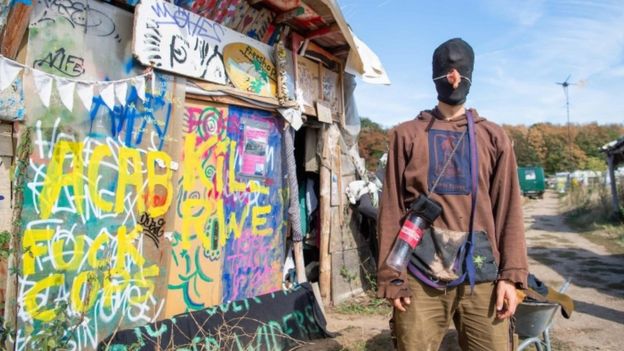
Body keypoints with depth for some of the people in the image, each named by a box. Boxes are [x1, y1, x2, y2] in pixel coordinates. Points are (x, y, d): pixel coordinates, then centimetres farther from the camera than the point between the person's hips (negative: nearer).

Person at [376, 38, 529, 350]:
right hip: (419, 276, -1)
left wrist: (511, 274, -3)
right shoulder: (407, 135, 5)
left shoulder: (493, 137, 9)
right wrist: (391, 276, -4)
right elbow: (392, 210, 1)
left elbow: (509, 209, 6)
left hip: (481, 275, 2)